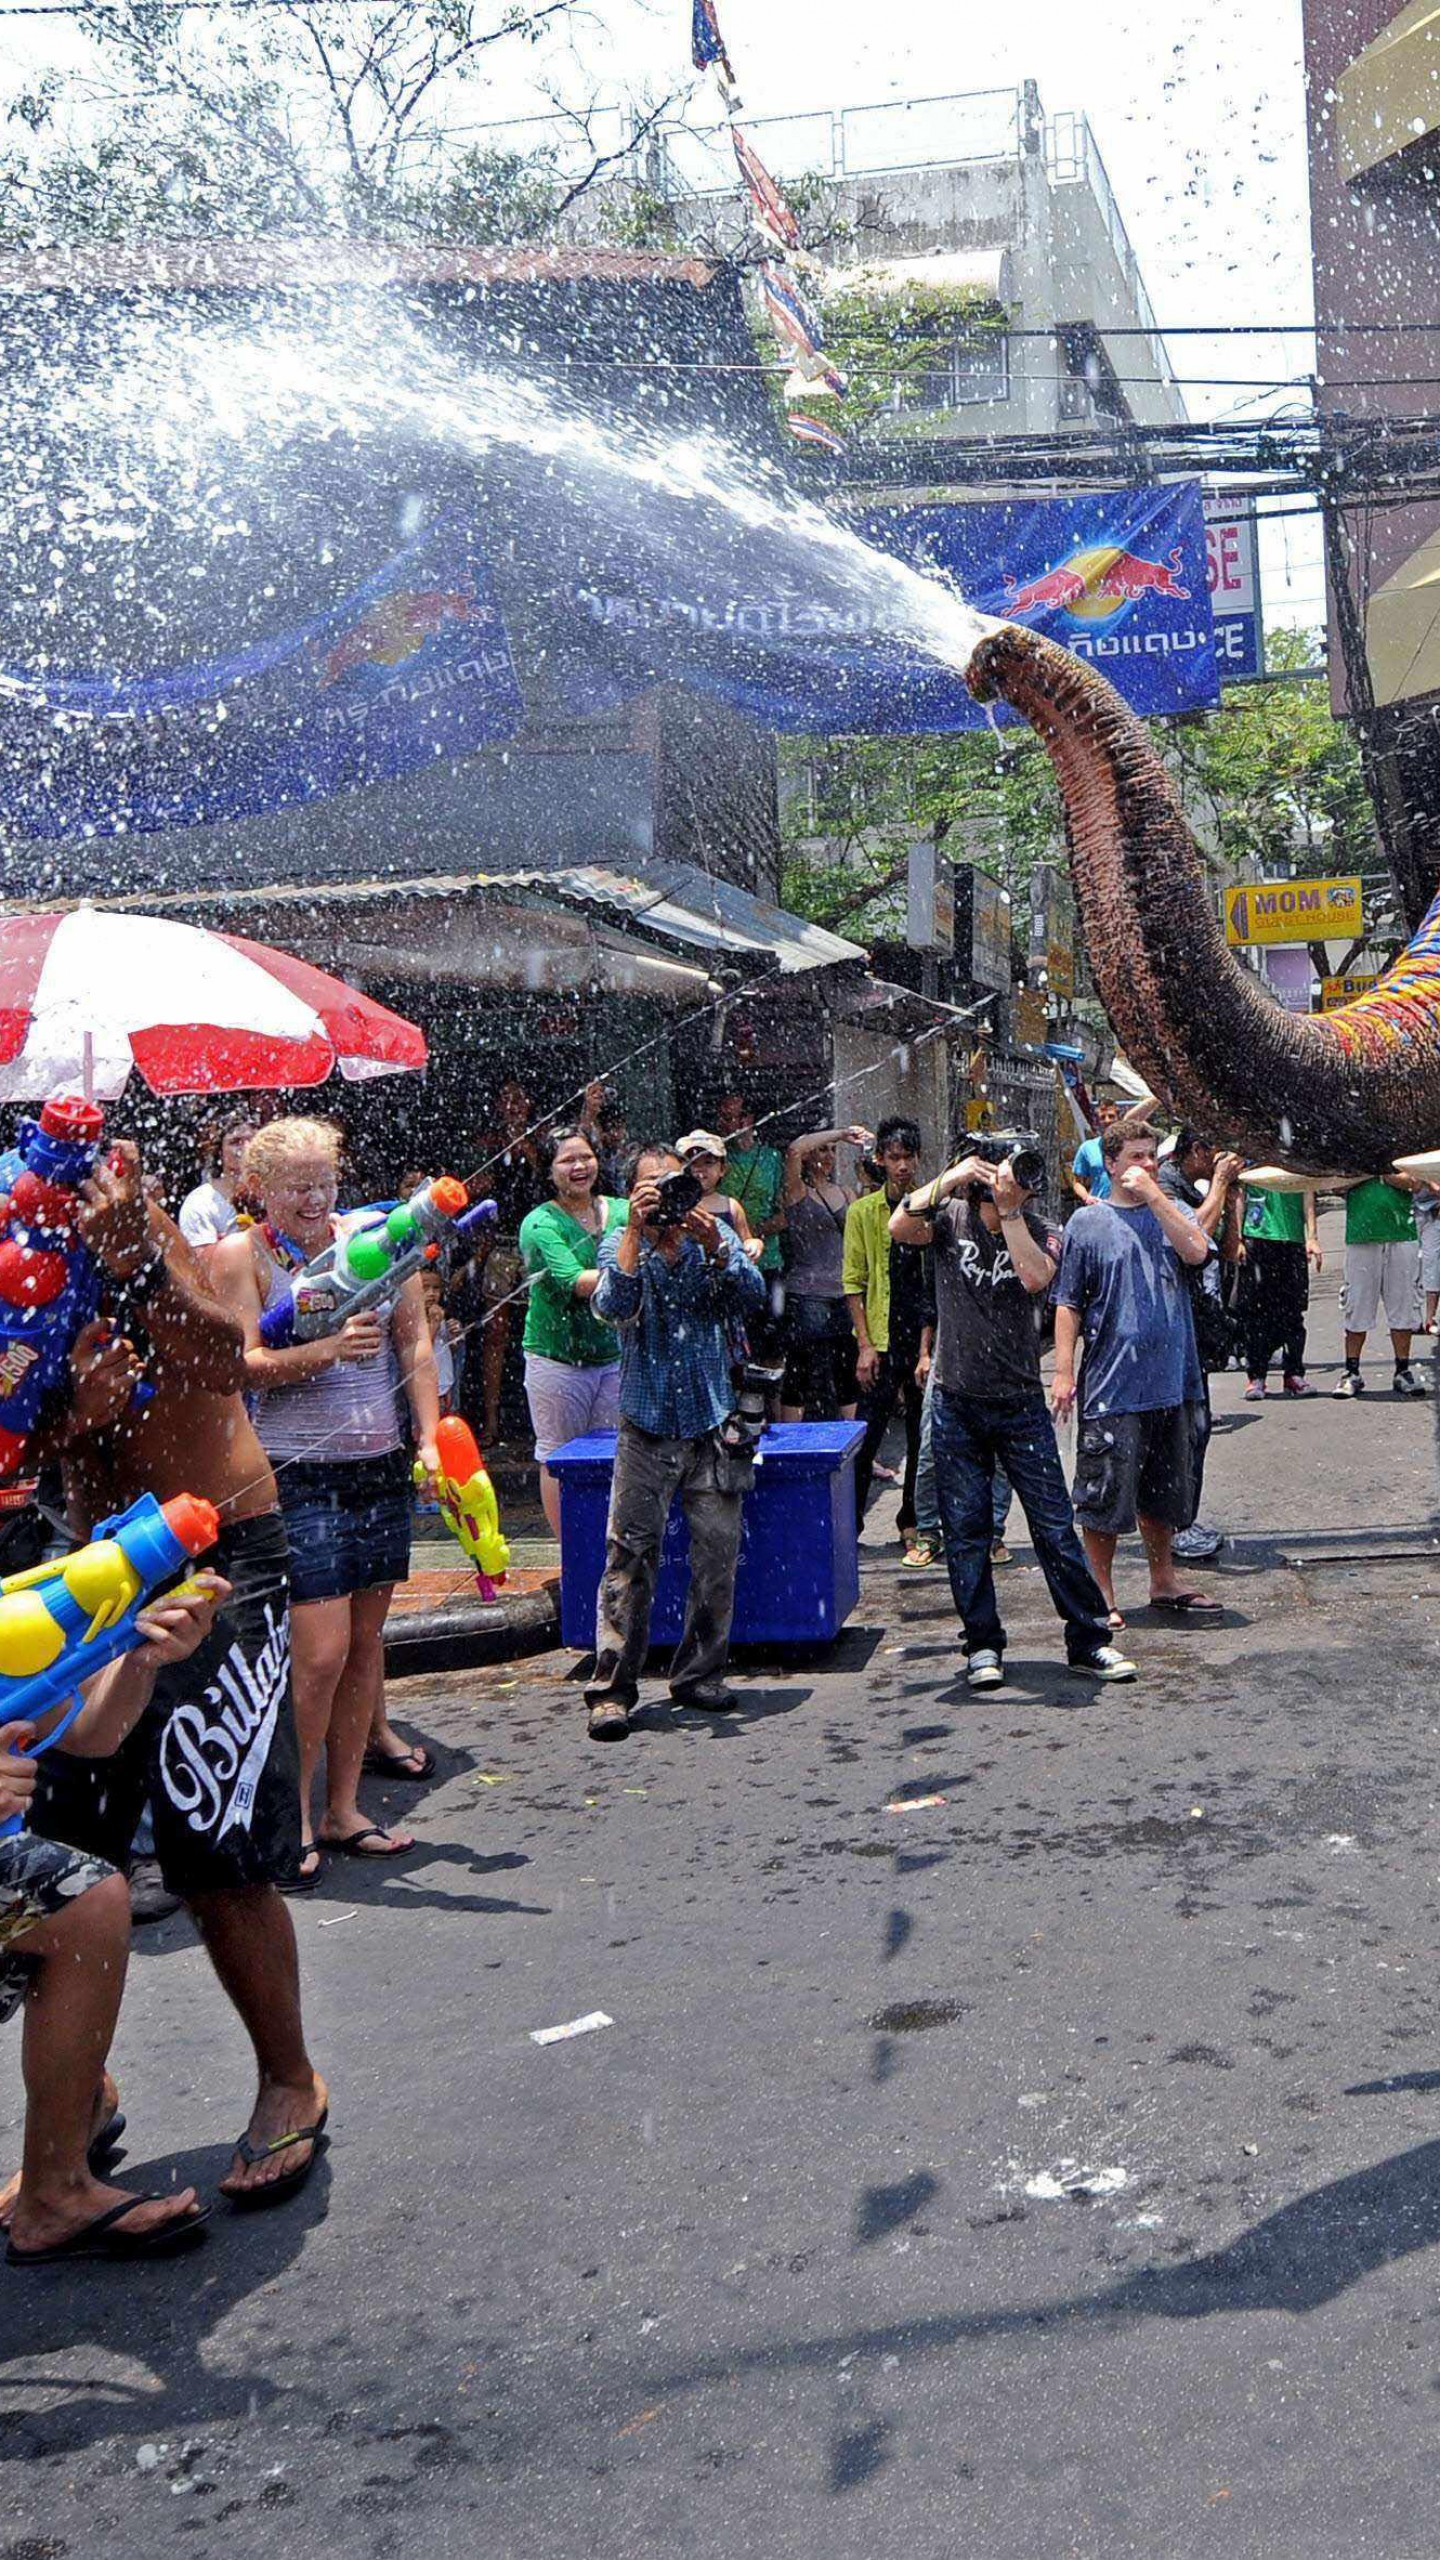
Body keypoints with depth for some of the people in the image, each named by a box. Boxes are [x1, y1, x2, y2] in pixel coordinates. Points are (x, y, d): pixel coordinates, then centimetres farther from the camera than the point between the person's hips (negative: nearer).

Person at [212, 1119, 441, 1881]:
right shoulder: (240, 1254, -3)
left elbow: (415, 1340, 8)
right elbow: (244, 1363, -11)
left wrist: (430, 1437, 0)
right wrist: (329, 1350, -27)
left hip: (381, 1466, 5)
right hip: (299, 1474, -4)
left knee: (366, 1640, 8)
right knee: (322, 1651, -9)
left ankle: (343, 1810, 20)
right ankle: (294, 1815, 8)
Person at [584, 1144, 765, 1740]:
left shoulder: (715, 1237, 7)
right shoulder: (621, 1244, 3)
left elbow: (751, 1299, -9)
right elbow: (612, 1306, -17)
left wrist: (712, 1246, -22)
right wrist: (636, 1231, -23)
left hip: (714, 1422, 2)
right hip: (648, 1425, -2)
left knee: (717, 1556, 3)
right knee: (630, 1555, -7)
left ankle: (700, 1675, 17)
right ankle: (612, 1686, -2)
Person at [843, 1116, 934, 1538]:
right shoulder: (862, 1212, 4)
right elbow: (853, 1282, 2)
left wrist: (930, 1345, -2)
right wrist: (865, 1344, -6)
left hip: (926, 1338, 1)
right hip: (882, 1340, -1)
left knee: (923, 1436, 8)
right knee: (866, 1435, -4)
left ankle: (913, 1522, 20)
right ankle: (849, 1518, 5)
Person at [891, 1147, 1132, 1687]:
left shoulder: (1040, 1233, -3)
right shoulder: (953, 1217, -1)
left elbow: (1035, 1278, -24)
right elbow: (899, 1228, -20)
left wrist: (1009, 1210, -24)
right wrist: (948, 1180, -25)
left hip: (1020, 1403, -1)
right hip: (956, 1403, 1)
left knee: (1054, 1525, 1)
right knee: (965, 1531, 6)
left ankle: (1088, 1641, 11)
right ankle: (984, 1646, 17)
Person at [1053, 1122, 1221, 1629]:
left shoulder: (1172, 1212, 9)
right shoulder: (1088, 1223, 0)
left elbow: (1197, 1252, -14)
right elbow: (1068, 1304, -1)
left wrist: (1154, 1194, -13)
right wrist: (1063, 1371, -8)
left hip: (1173, 1382, 4)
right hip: (1111, 1387, -3)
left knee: (1164, 1491, 16)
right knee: (1105, 1493, 0)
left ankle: (1164, 1581, 31)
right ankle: (1101, 1594, 12)